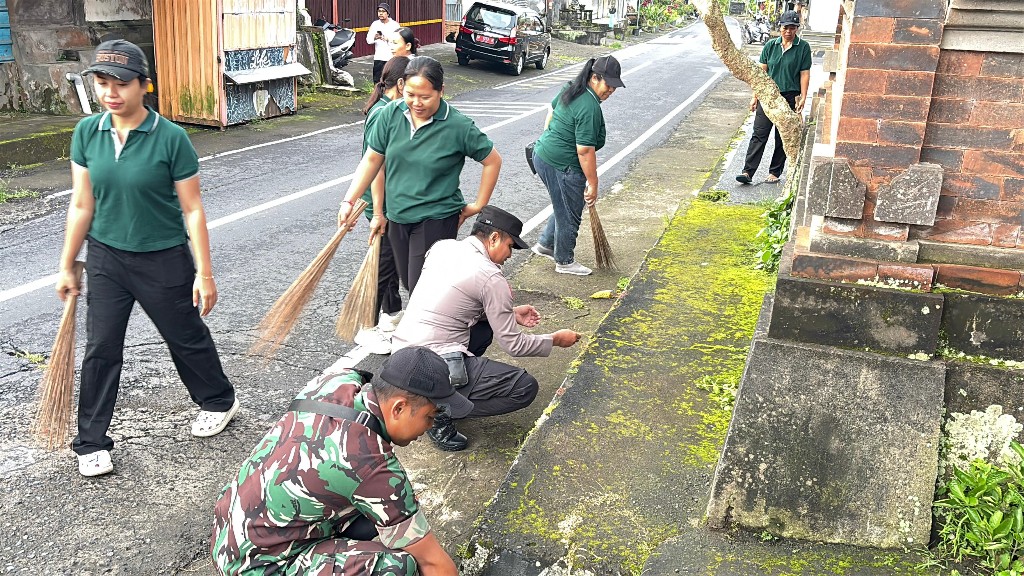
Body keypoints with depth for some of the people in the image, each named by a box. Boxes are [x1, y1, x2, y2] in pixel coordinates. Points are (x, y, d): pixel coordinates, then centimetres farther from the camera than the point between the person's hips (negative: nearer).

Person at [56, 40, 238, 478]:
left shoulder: (170, 138, -16)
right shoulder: (87, 133, -4)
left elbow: (192, 209, -11)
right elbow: (81, 205, 3)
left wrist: (204, 272, -11)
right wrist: (67, 266, 7)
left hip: (164, 259, -3)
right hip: (106, 258, 3)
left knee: (187, 338, 13)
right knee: (100, 349, 5)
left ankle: (219, 401, 40)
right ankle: (91, 443, 20)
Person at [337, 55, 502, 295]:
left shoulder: (459, 126, -16)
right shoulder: (391, 114, -5)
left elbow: (493, 161, -4)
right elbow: (372, 160, 3)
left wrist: (478, 206, -2)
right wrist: (349, 201, -1)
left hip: (435, 220, -5)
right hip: (397, 217, 5)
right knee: (407, 282, 19)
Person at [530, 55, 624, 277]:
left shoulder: (571, 89, 5)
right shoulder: (589, 107, -24)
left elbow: (552, 111, 21)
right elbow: (585, 150, -24)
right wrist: (592, 183, -17)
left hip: (543, 153, 10)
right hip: (562, 166, -9)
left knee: (565, 207, 25)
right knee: (569, 215, 8)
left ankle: (545, 244, 36)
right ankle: (564, 261, 23)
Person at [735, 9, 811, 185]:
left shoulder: (803, 47, -1)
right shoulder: (770, 45, 4)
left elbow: (804, 73, -2)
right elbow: (762, 71, 7)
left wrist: (803, 97, -8)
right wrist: (755, 96, 4)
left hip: (790, 98, -1)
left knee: (783, 138, 7)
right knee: (759, 135, -4)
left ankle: (775, 172, 17)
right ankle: (748, 172, -6)